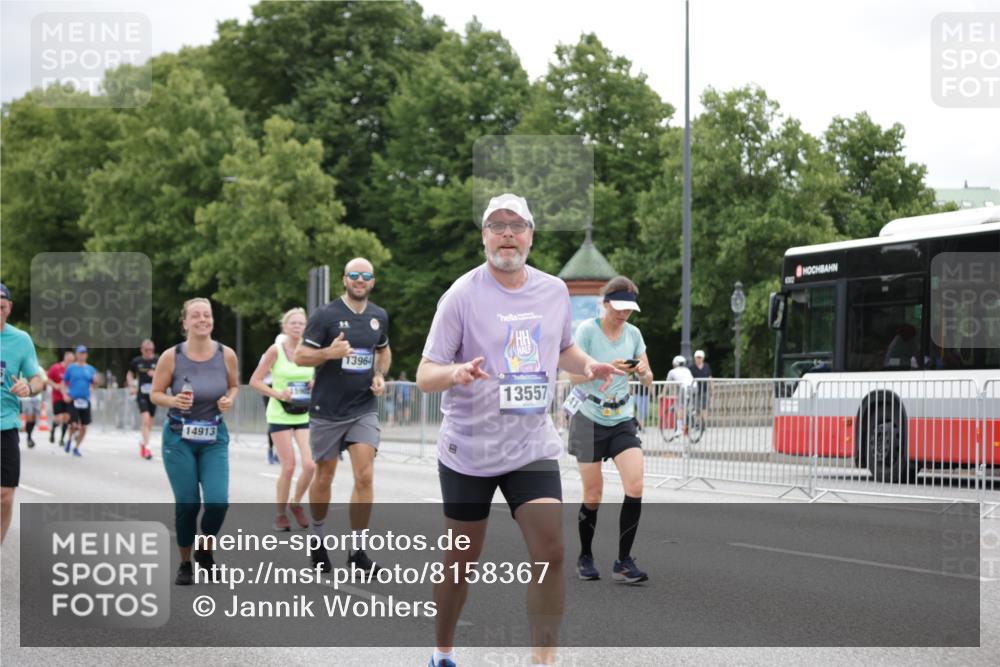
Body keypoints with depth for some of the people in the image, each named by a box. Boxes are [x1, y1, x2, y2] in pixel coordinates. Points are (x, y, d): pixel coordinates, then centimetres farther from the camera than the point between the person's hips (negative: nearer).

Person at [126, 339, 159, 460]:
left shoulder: (158, 361, -2)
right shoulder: (137, 361, 3)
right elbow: (130, 374, 19)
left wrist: (156, 374, -18)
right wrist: (131, 386, 4)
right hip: (141, 394, -1)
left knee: (149, 423, 13)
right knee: (146, 419, -17)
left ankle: (143, 442, 38)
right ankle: (146, 447, -17)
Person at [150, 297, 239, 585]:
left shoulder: (226, 354, -6)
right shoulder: (171, 356, -11)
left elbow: (234, 386, 11)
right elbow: (155, 393, -1)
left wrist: (229, 400, -10)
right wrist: (173, 401, -21)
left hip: (215, 438, 2)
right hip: (179, 438, -1)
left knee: (218, 502, -10)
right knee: (187, 504, -1)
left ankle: (205, 551, 20)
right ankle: (185, 564, 21)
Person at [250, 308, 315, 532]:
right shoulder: (276, 350, -6)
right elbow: (255, 381, -5)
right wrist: (278, 394, -16)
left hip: (305, 415, 3)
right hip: (280, 416, -3)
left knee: (310, 465, -9)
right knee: (289, 467, -6)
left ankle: (296, 504, 17)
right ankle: (281, 513, 13)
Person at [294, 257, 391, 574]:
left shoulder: (379, 317, 7)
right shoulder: (325, 315, -8)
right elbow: (300, 356, -7)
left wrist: (380, 375, 5)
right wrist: (329, 352, -25)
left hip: (364, 409, 3)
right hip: (327, 409, -3)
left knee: (365, 476, -9)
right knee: (324, 477, 9)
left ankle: (357, 550, 0)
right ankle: (318, 537, 31)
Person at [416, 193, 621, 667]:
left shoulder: (555, 291, 3)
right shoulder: (462, 295, -10)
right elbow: (425, 376, -12)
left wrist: (588, 366, -1)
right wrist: (456, 372, -35)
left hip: (532, 446, 3)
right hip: (468, 449, -3)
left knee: (550, 552, -12)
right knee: (462, 561, 7)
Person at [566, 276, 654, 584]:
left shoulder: (633, 333, 4)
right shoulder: (587, 330, -9)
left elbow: (647, 381, 8)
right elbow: (574, 376, -14)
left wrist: (643, 372, -15)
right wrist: (607, 368, -28)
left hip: (623, 420, 3)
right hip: (590, 419, -3)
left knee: (635, 486, -14)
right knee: (593, 495, 1)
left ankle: (623, 562, -7)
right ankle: (585, 558, 22)